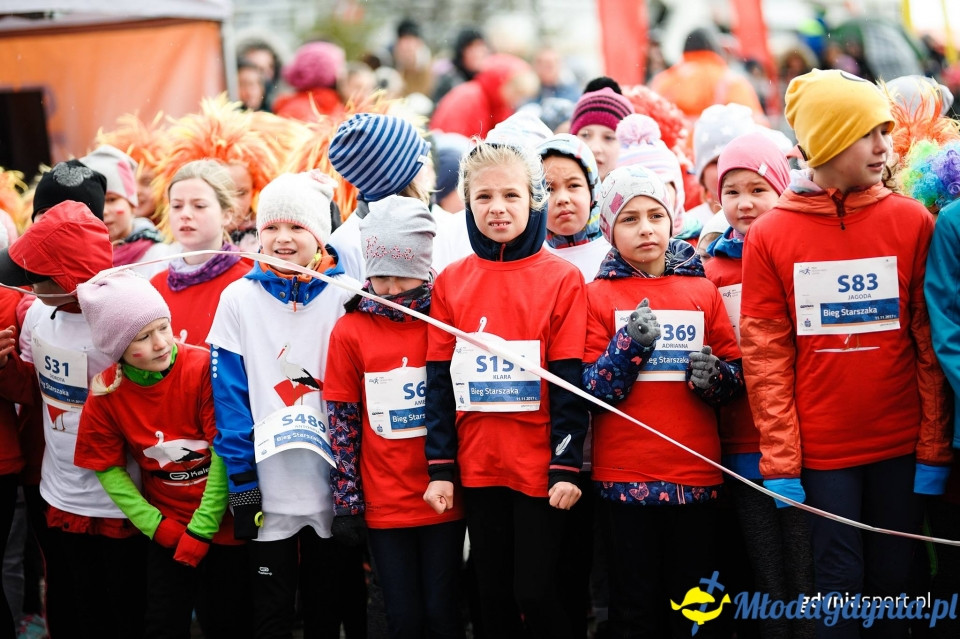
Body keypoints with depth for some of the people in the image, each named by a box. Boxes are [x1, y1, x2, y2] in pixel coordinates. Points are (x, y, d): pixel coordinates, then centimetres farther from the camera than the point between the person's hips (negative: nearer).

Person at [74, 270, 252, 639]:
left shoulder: (203, 368, -19)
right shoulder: (106, 392, -9)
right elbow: (108, 468, 0)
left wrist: (201, 529, -16)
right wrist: (158, 527, -8)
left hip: (223, 523, -2)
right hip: (167, 528, 2)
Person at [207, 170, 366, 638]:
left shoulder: (347, 296, -1)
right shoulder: (239, 298, 0)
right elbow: (229, 394, -2)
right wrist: (242, 481, -7)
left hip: (334, 487, 0)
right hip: (268, 489, 0)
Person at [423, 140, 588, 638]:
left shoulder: (561, 279, -3)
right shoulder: (450, 282, 6)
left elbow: (570, 381, -6)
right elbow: (439, 381, 6)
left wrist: (566, 467, -11)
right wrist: (441, 468, 2)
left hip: (540, 467, -3)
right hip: (478, 466, 3)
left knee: (537, 594, -2)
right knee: (493, 597, 9)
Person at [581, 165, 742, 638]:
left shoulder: (702, 290, 7)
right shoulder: (597, 296, 2)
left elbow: (737, 377, 9)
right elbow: (592, 390, -5)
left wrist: (714, 375, -13)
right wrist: (630, 344, -19)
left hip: (697, 472, 1)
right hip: (624, 475, -1)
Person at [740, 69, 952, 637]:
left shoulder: (912, 222, 1)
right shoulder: (770, 236, -1)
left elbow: (931, 344, 1)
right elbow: (765, 356, -1)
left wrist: (933, 450, -2)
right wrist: (780, 461, -5)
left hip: (900, 447, 1)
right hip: (820, 450, -1)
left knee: (893, 582, 7)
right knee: (838, 587, 2)